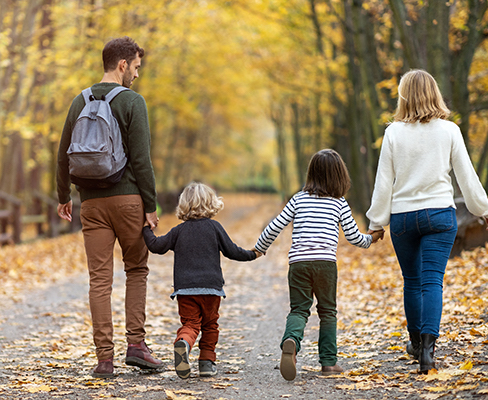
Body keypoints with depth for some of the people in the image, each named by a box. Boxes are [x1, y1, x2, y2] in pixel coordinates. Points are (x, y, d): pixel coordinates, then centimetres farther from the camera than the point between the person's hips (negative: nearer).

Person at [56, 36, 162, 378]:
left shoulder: (80, 102, 10)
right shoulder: (132, 102, -6)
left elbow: (64, 155, 14)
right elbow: (141, 159, -11)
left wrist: (64, 196, 25)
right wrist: (151, 205, -7)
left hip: (92, 202, 4)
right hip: (127, 198, -4)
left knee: (100, 279, 3)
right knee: (137, 270, 13)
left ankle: (105, 357, 2)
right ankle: (136, 343, 5)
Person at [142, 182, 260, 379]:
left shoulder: (179, 231, 7)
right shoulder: (214, 227, 5)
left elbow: (156, 246, 4)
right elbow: (231, 251, 7)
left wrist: (147, 229, 19)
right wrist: (252, 254, 22)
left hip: (184, 287, 1)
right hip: (211, 287, -1)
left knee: (190, 324, -2)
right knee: (209, 325, 15)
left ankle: (183, 342, -34)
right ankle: (207, 361, 12)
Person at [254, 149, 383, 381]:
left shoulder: (299, 199, 12)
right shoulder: (340, 204, 9)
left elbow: (275, 227, 10)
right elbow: (354, 237, 13)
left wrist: (258, 249, 26)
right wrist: (371, 239, 35)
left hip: (298, 262, 1)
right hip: (325, 262, -1)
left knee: (298, 310, 4)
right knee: (327, 311, 13)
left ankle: (291, 340, -27)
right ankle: (328, 362, 12)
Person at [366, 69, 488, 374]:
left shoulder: (394, 132, -3)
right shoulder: (449, 130, -3)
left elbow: (384, 181, -1)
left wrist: (377, 221, 7)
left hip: (402, 215, 1)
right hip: (439, 213, -1)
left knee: (412, 280, 15)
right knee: (432, 280, -4)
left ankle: (417, 341, 28)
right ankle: (428, 344, -19)